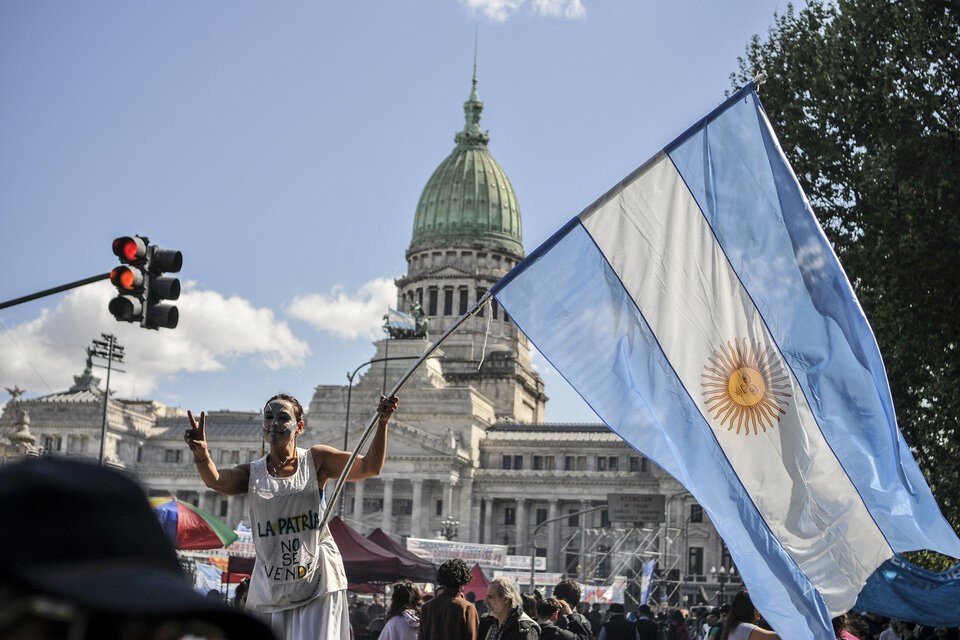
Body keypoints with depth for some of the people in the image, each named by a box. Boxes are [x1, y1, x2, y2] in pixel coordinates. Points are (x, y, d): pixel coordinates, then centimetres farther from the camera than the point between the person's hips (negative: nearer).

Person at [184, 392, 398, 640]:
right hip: (270, 589, 2)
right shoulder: (253, 473, 6)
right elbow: (216, 480, -13)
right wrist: (202, 455, -35)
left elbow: (369, 467, -5)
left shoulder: (316, 460, 2)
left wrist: (382, 423, -19)